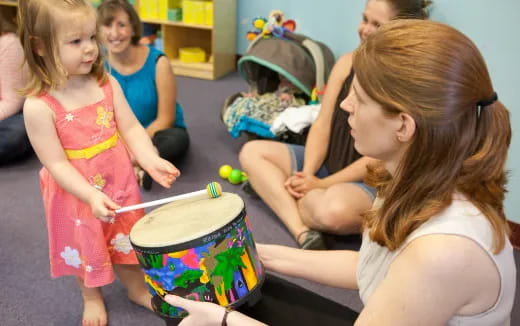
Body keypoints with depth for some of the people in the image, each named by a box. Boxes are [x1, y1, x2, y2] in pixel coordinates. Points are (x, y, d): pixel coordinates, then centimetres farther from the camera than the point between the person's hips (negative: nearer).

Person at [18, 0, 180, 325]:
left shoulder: (107, 84, -10)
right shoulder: (39, 106, -23)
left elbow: (131, 128, -7)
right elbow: (56, 164, -22)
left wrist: (151, 160, -23)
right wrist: (92, 196, -32)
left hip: (119, 182, 3)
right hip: (77, 195, -3)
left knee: (127, 239, 22)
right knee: (86, 249, 20)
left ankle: (138, 288, 48)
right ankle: (92, 297, 49)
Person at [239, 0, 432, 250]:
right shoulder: (348, 63, 2)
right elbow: (322, 123, 1)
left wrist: (322, 185, -19)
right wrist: (307, 175, -14)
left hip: (373, 182, -7)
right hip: (327, 162, 7)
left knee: (333, 211, -40)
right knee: (252, 152, -5)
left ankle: (274, 189, -8)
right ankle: (303, 234, -21)